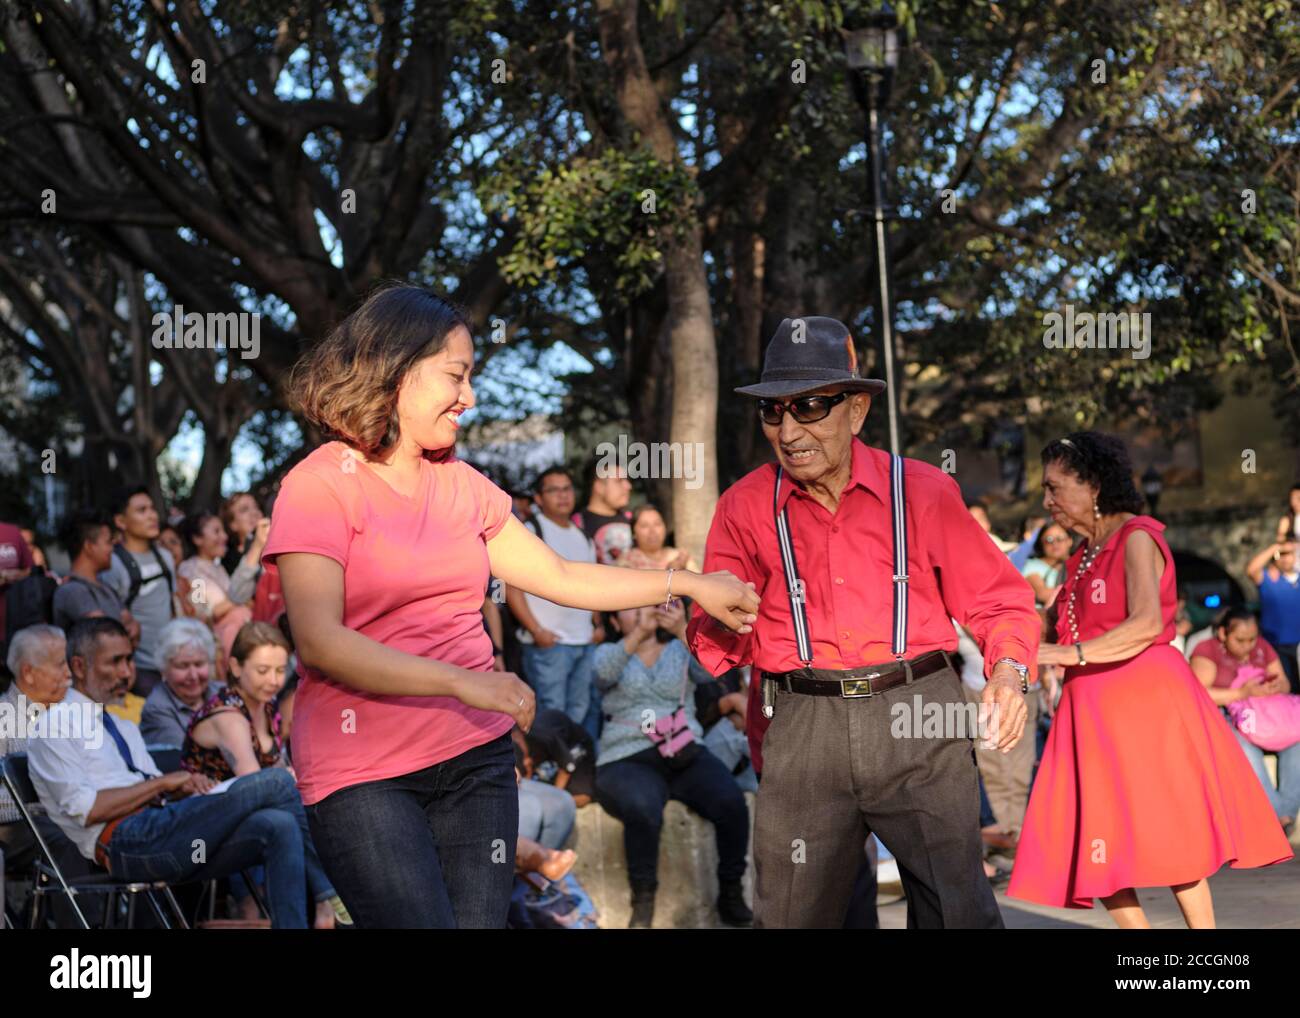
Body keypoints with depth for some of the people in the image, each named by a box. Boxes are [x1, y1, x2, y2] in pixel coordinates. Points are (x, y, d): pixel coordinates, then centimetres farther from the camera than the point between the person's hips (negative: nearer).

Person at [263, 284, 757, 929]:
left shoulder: (461, 484, 14)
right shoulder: (318, 487, -6)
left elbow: (559, 577, 22)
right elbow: (318, 641, -18)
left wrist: (689, 584, 21)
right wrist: (463, 682, -25)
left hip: (476, 756, 6)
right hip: (363, 771, -6)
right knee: (421, 920, -17)